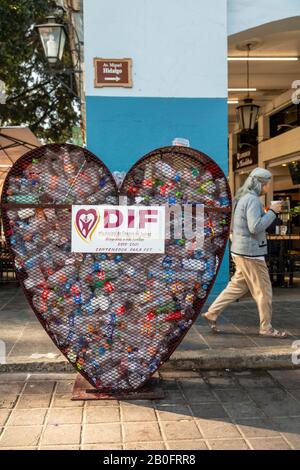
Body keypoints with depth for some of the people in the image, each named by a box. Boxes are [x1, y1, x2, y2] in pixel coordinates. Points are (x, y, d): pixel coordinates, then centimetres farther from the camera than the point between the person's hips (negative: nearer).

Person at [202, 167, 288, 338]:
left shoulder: (242, 198, 13)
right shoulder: (253, 199, -17)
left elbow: (233, 227, 20)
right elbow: (256, 227, -24)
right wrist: (272, 212, -14)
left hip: (240, 250, 10)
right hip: (251, 252, -9)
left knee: (237, 286, 15)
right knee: (263, 290, 2)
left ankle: (212, 313, 16)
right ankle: (266, 328, 12)